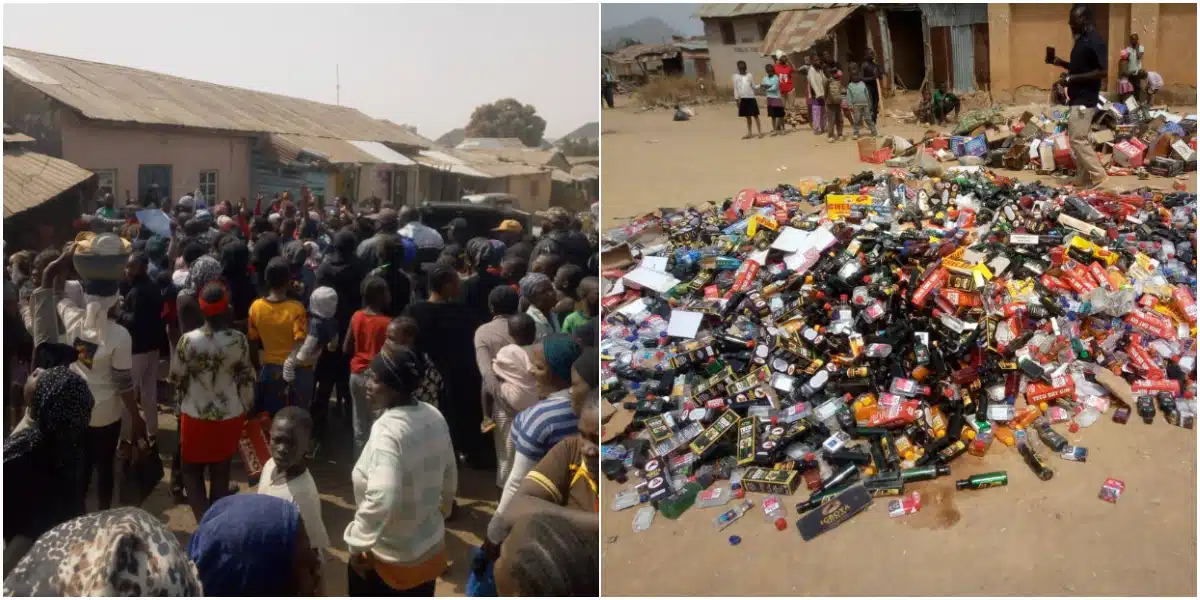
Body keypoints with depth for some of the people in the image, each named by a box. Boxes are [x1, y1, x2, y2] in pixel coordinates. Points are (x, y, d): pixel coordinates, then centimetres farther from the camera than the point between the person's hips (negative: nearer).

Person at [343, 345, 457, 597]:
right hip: (430, 548, 7)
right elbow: (449, 476, 10)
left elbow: (381, 499, -39)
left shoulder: (387, 431, -28)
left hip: (389, 557, -7)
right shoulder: (434, 417, -4)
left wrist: (358, 544, -26)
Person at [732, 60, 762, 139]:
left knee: (755, 115, -1)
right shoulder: (736, 76, 3)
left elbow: (753, 86, 6)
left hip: (751, 97, -1)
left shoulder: (749, 75, 3)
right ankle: (749, 133, 19)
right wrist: (736, 99, 0)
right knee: (748, 116, 10)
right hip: (743, 98, 1)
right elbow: (735, 88, 3)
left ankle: (760, 132, 3)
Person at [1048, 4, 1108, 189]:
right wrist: (1060, 63, 9)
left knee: (1078, 139, -10)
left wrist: (1071, 78, -22)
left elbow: (1102, 72, -22)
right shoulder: (1081, 40, 13)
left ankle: (1099, 176, -2)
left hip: (1085, 100, -10)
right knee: (1079, 139, 12)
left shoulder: (1095, 42, -17)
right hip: (1078, 99, 10)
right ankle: (1084, 178, 18)